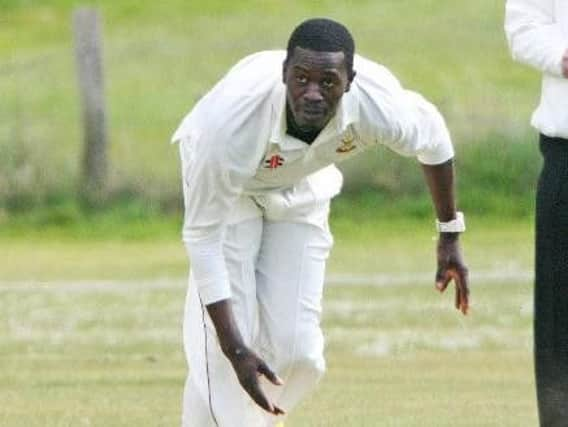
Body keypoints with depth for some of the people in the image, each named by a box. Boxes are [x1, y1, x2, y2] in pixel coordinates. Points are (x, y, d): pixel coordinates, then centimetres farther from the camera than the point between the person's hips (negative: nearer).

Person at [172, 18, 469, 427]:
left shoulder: (377, 105, -32)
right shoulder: (230, 119, -42)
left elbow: (432, 136, -7)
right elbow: (203, 237, -34)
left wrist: (450, 235, 4)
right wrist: (233, 348, -37)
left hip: (302, 186, 3)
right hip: (229, 182, -3)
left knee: (298, 349, -4)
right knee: (220, 348, -17)